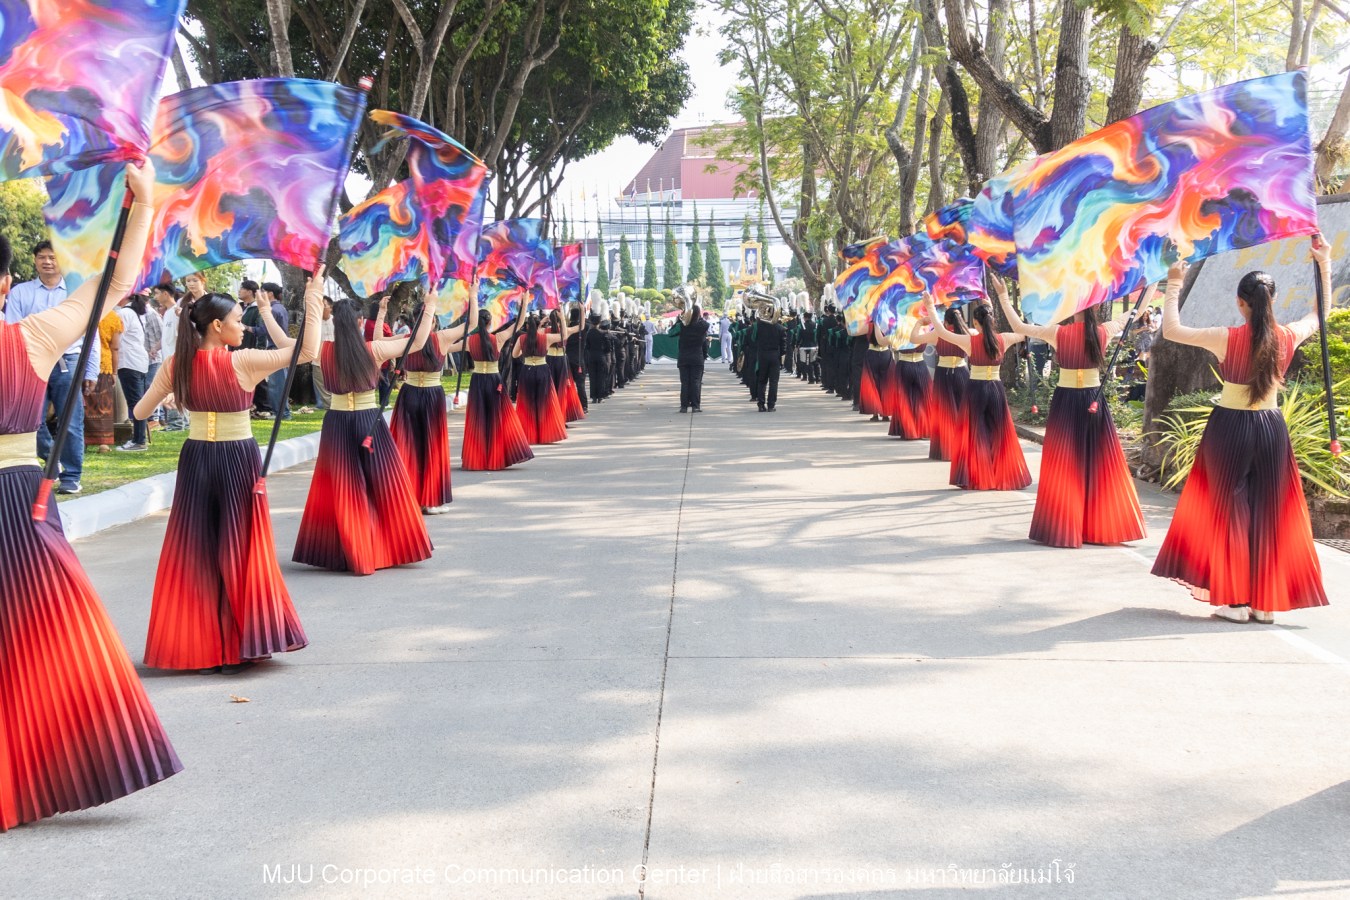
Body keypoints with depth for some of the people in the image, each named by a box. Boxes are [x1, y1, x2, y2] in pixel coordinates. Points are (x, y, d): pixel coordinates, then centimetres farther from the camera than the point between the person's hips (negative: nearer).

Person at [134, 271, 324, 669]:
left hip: (196, 460, 4)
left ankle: (199, 647, 12)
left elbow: (140, 412, 6)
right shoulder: (242, 362, -14)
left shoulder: (176, 364, -1)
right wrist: (313, 300, -7)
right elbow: (307, 350, -13)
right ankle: (238, 647, 11)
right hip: (238, 460, -4)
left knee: (195, 552, 10)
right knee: (239, 553, 7)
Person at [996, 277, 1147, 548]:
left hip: (1066, 402, -2)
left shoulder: (1059, 333, -10)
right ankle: (1102, 525, 16)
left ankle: (1063, 527, 6)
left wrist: (1003, 296, 2)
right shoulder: (1103, 332, -3)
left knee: (1064, 464, 4)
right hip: (1094, 402, 2)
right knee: (1099, 463, 10)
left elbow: (1019, 327, -4)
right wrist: (1150, 288, 28)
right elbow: (1132, 313, 14)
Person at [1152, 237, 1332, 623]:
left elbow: (1171, 330, -7)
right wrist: (1324, 265, 22)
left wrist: (1174, 285, 2)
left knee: (1230, 510, 7)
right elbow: (1321, 314, 17)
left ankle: (1235, 601, 7)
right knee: (1269, 513, 9)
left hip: (1230, 428, -3)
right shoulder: (1287, 338, -4)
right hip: (1271, 428, 3)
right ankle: (1265, 602, 13)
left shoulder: (1227, 339, -14)